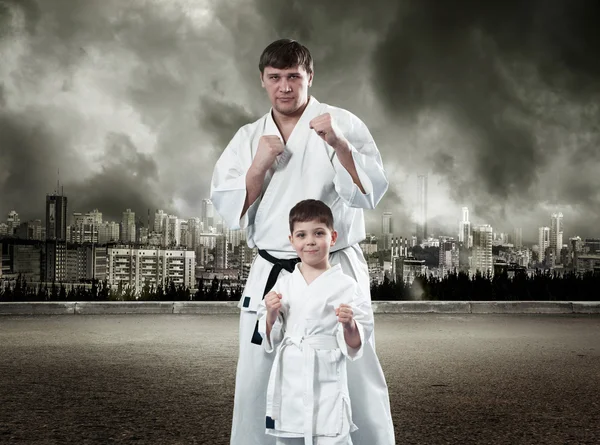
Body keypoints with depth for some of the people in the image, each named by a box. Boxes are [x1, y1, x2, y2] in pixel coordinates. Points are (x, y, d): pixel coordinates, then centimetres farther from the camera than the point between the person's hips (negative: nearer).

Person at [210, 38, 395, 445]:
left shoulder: (343, 124, -3)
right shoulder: (248, 138, 8)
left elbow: (368, 194, -13)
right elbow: (229, 210, 2)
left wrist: (338, 144, -26)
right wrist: (259, 165, -12)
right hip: (271, 277, 3)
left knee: (359, 383, 2)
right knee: (257, 387, 9)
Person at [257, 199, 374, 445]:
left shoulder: (345, 286, -3)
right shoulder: (283, 284, 6)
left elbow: (354, 345, -1)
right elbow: (271, 340, 11)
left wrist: (349, 325, -20)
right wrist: (271, 315, -7)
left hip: (326, 383, -4)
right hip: (287, 381, 4)